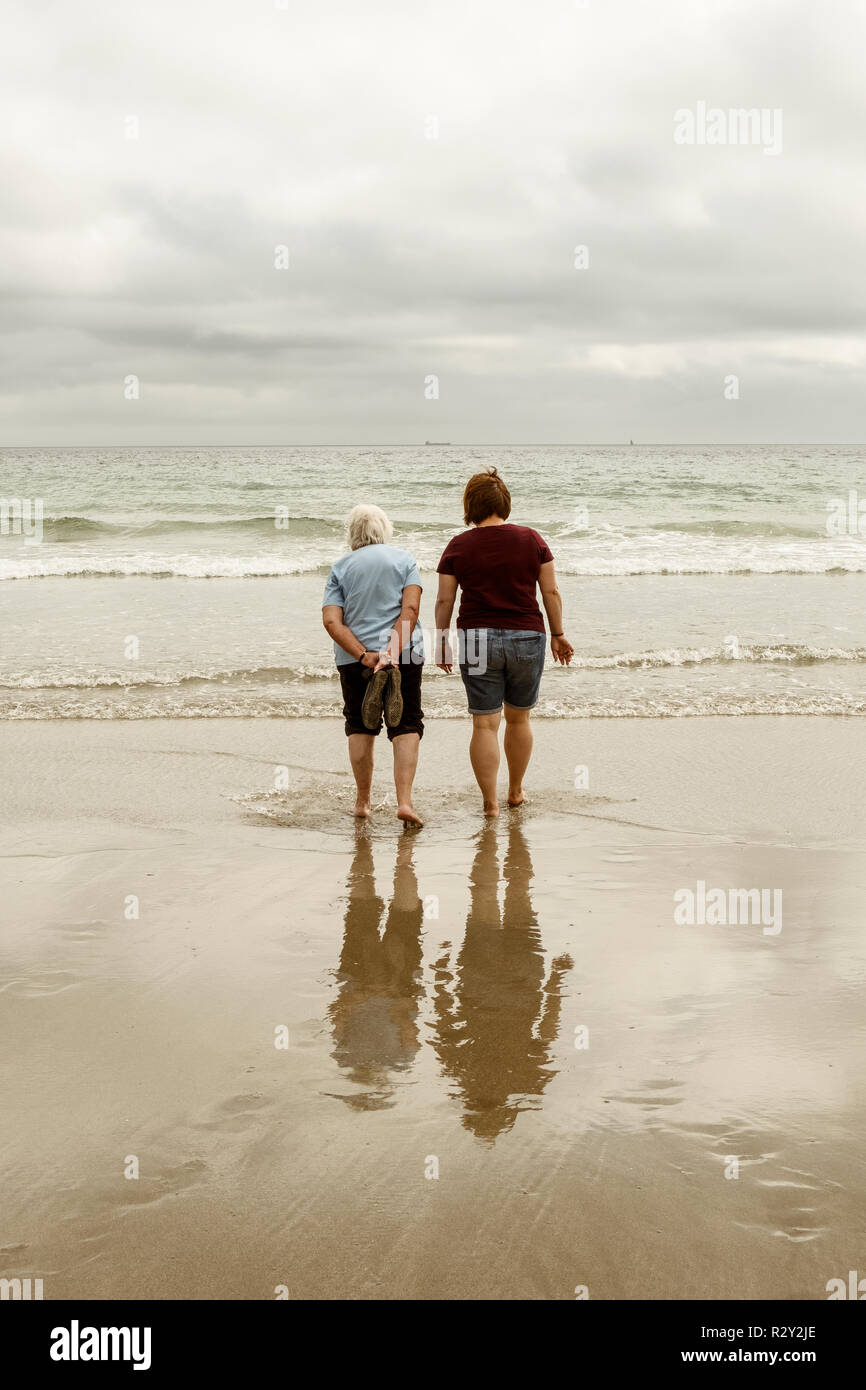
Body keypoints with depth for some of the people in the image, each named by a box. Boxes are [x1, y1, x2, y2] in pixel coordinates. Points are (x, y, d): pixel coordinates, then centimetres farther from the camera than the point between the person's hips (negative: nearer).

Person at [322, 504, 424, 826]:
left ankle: (362, 802, 18)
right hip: (404, 654, -1)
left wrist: (363, 655, -12)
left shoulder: (341, 567, 7)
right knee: (406, 726, 2)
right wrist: (393, 650, -16)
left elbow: (332, 621, -6)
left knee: (360, 727, 15)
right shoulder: (403, 560, 5)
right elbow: (410, 608, -9)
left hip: (353, 657, 1)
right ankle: (404, 801, -12)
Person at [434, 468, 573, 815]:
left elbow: (444, 600, 1)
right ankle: (516, 792, 30)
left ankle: (490, 802, 1)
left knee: (485, 724, 2)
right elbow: (551, 592, 2)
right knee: (518, 718, 17)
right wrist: (558, 634, 12)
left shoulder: (458, 546, -1)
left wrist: (442, 642, 11)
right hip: (527, 637, 1)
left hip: (477, 640, -1)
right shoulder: (531, 539, 2)